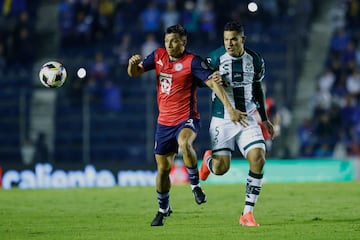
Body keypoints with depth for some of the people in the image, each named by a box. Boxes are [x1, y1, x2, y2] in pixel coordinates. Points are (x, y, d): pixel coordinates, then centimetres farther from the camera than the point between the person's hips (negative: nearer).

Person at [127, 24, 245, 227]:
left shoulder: (192, 61, -11)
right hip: (164, 121, 5)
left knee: (184, 143, -38)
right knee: (163, 168, 9)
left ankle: (195, 183, -15)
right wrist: (133, 63, -14)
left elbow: (213, 82, -17)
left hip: (187, 119, -5)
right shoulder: (159, 56, 6)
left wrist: (230, 108, -26)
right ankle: (163, 209, 31)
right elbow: (134, 73, 11)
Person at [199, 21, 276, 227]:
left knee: (258, 159, -16)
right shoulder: (215, 58, -8)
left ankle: (248, 213, -7)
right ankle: (208, 160, 31)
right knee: (221, 168, -11)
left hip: (247, 119, 3)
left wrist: (265, 119, 20)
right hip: (222, 120, -3)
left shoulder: (255, 60, 3)